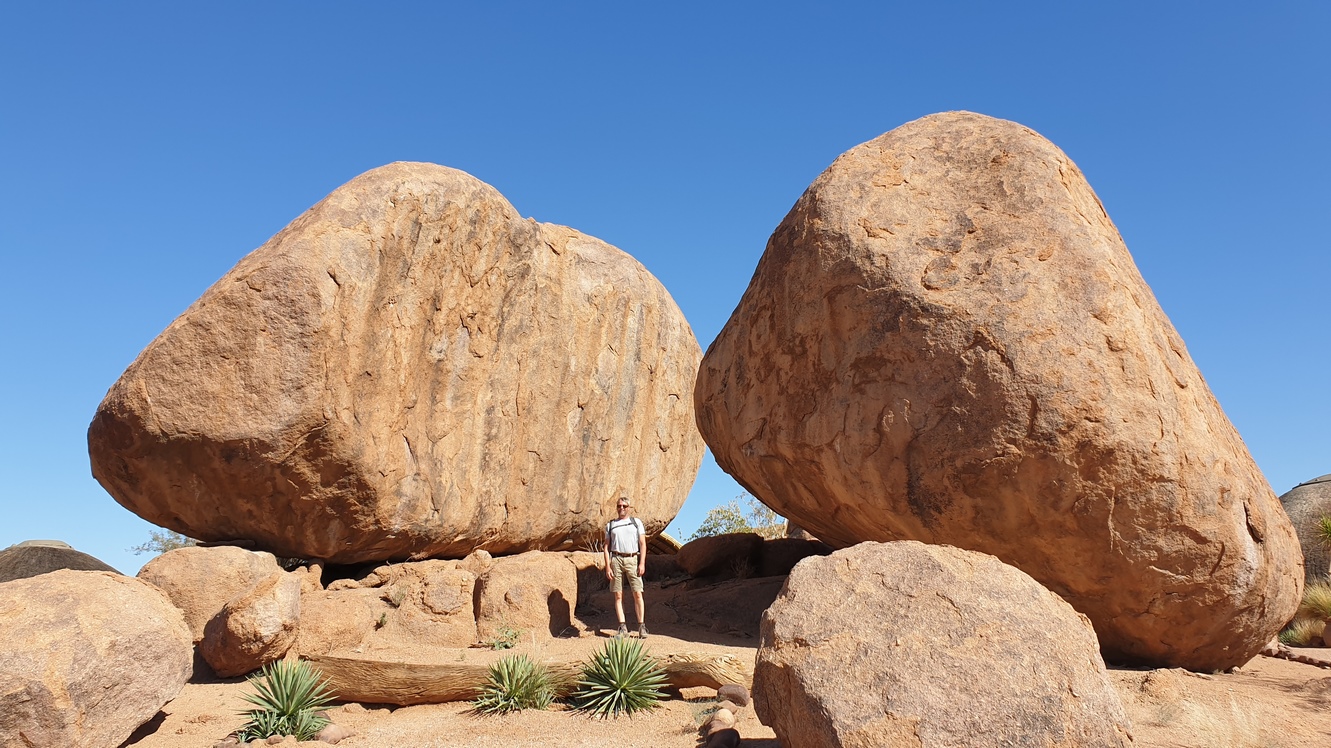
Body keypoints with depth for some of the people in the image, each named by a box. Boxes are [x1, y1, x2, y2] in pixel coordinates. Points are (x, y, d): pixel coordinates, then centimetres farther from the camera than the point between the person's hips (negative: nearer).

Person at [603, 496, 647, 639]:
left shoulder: (636, 522, 12)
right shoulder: (610, 525, 15)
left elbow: (643, 544, 7)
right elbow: (607, 547, 11)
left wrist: (642, 563, -4)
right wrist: (607, 567, 0)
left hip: (632, 559, -1)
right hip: (616, 559, 1)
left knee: (638, 594, -7)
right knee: (618, 595, 0)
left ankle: (642, 626, 0)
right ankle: (622, 628, 4)